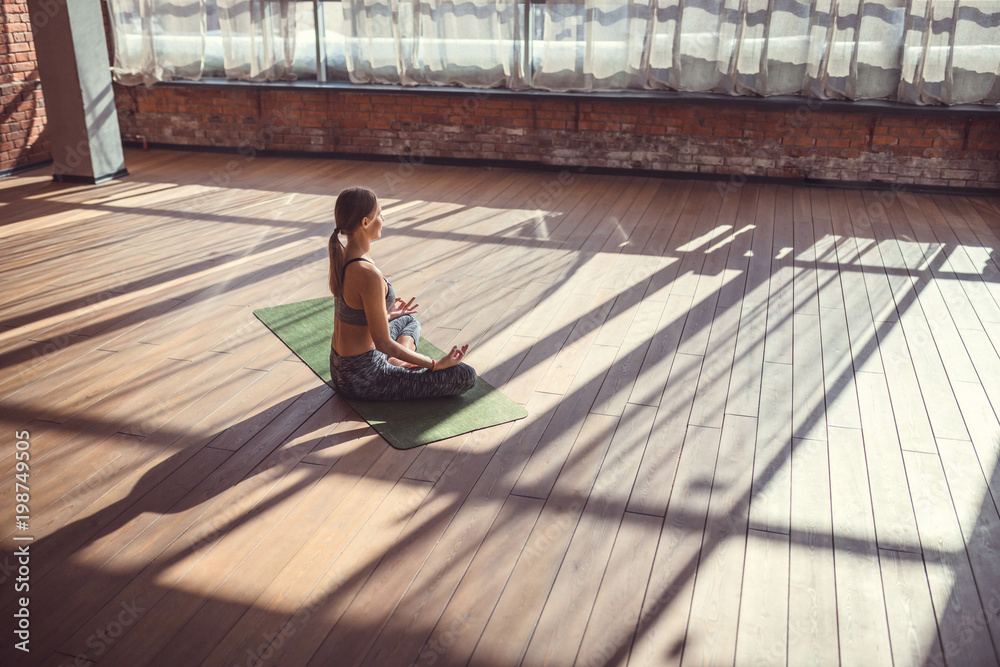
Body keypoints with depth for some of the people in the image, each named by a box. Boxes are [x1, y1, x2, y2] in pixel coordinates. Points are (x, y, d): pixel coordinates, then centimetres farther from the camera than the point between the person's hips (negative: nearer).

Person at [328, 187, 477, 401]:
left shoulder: (340, 256, 0)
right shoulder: (369, 274, -28)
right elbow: (383, 343, -23)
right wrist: (434, 364, -13)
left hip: (339, 367, 9)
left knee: (409, 320, 34)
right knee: (465, 376, -8)